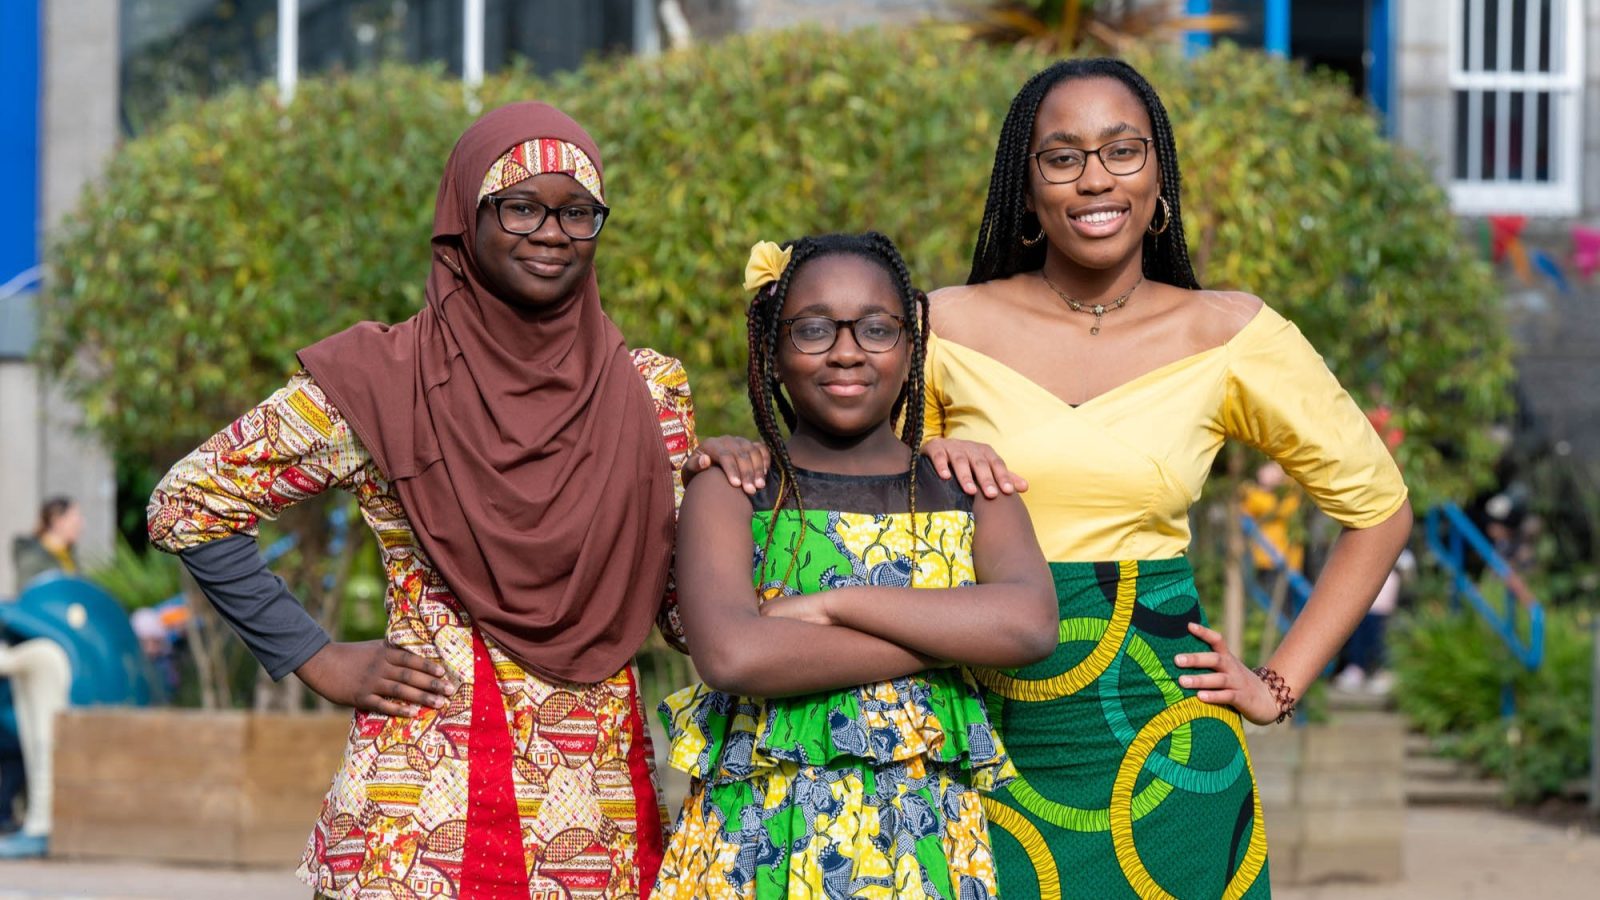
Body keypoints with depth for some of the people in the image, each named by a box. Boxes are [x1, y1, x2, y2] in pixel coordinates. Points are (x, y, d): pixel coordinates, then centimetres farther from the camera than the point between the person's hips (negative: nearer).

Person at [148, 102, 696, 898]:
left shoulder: (648, 392, 8)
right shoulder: (384, 383, -3)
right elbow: (186, 506, 1)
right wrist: (318, 662, -3)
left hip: (601, 806, 3)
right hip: (422, 804, -3)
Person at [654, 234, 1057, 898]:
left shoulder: (971, 496, 7)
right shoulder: (727, 498, 0)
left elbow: (1031, 623, -15)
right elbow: (730, 655, -20)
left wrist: (830, 603, -17)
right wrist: (951, 638, -16)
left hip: (927, 842, 2)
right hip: (764, 839, -2)